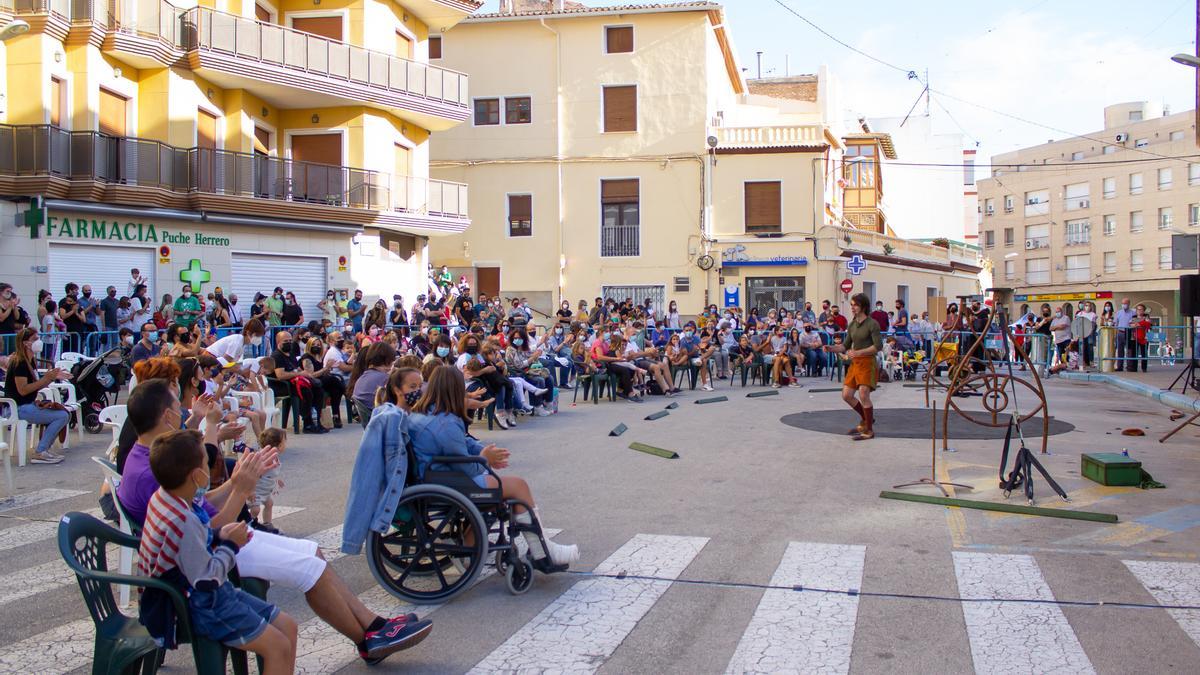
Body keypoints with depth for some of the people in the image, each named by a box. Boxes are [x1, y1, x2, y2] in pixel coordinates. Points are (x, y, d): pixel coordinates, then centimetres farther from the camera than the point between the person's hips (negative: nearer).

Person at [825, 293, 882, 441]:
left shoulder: (872, 324, -9)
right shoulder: (851, 325, 12)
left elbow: (878, 346, -16)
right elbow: (846, 346, 16)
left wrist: (858, 352, -21)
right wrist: (832, 348, -2)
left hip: (867, 363, -7)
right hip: (854, 364, 7)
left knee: (863, 396, -13)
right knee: (846, 395, 5)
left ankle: (869, 430, 0)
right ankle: (866, 420, 26)